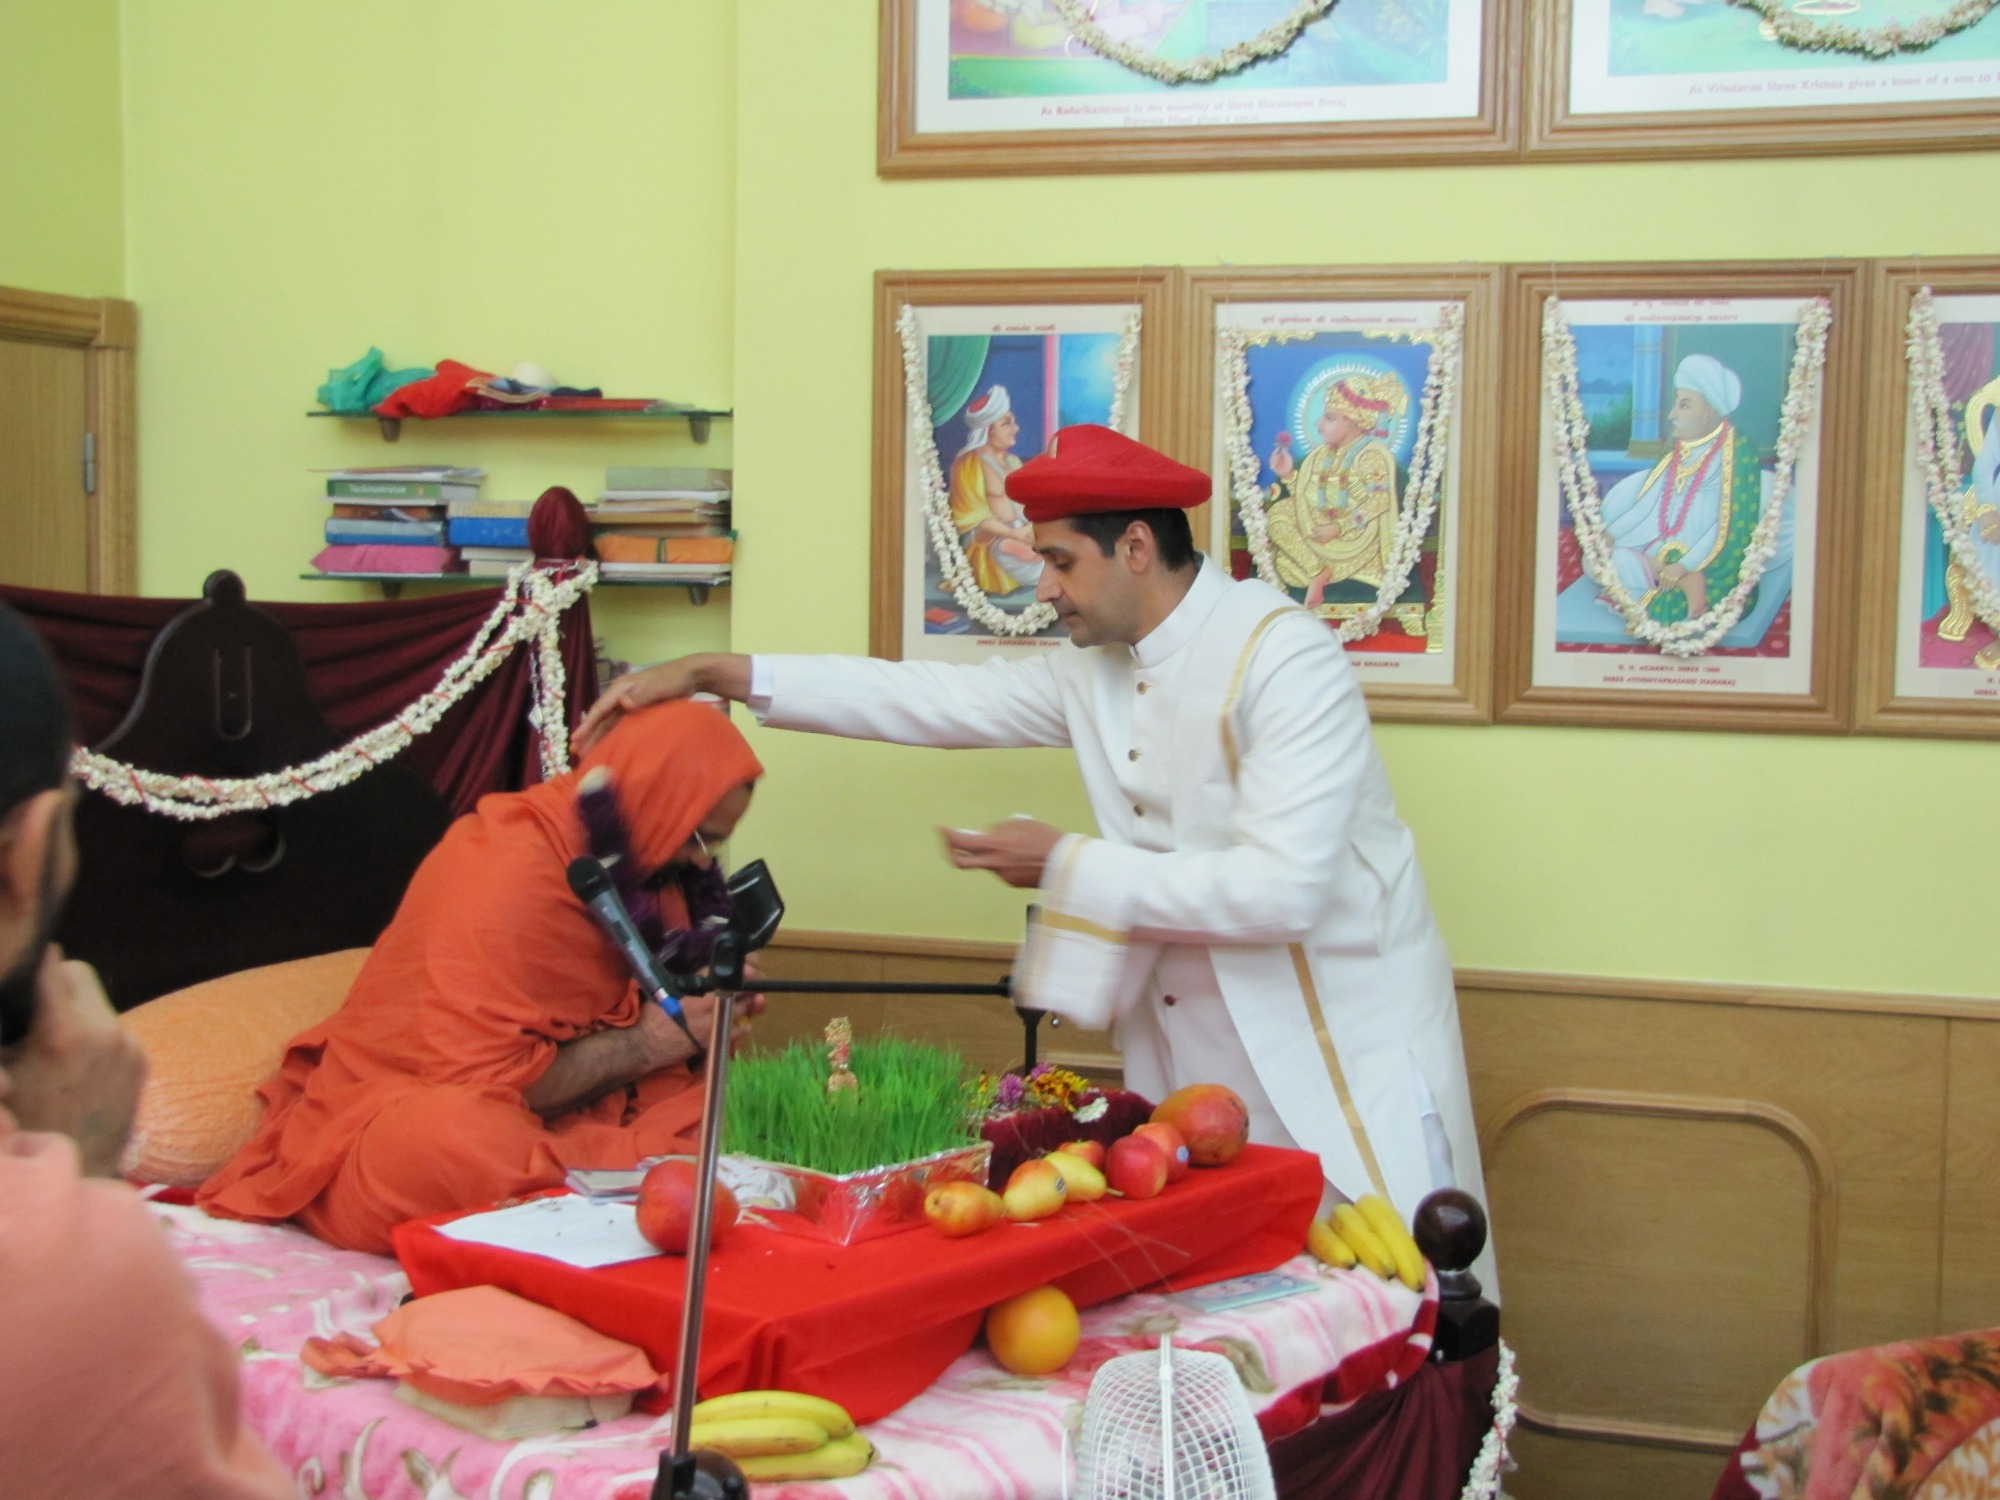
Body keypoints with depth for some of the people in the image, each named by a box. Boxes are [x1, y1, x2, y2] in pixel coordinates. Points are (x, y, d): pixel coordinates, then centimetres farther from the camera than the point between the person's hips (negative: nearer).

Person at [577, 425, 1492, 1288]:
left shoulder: (1285, 657, -19)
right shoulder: (1094, 672, 4)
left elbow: (1281, 889, -26)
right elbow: (932, 700, 7)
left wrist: (1071, 868, -18)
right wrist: (713, 674, 1)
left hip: (1340, 1062, -6)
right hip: (1196, 1064, 7)